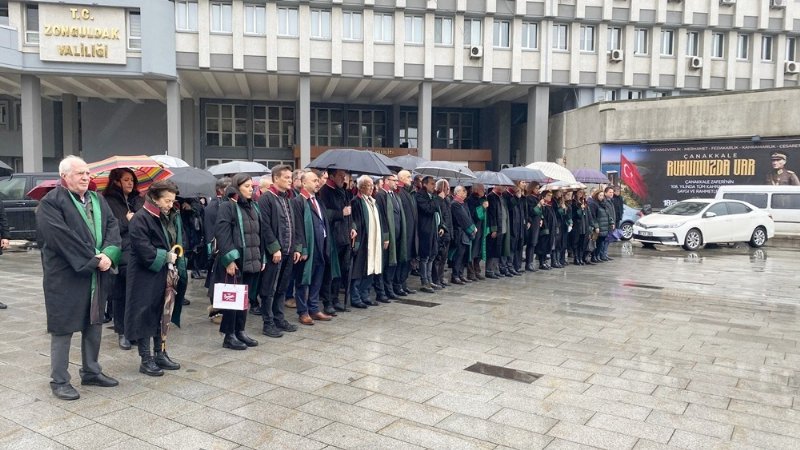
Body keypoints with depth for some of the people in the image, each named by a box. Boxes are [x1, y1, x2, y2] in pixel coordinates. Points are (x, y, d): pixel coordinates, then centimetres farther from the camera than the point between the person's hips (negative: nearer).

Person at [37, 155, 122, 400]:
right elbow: (61, 237, -19)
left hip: (98, 276, 7)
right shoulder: (51, 202, -10)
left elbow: (113, 225, 5)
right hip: (66, 277, -7)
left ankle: (91, 371, 29)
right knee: (63, 328, 3)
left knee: (94, 324, 15)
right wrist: (93, 260, -19)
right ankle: (59, 380, 14)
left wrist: (109, 253, -13)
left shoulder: (98, 199, 13)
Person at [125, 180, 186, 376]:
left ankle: (160, 354, 25)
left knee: (162, 315, 14)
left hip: (165, 274, 8)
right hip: (146, 276, -8)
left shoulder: (173, 217, 10)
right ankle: (146, 360, 11)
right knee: (145, 316, 1)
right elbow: (143, 249, -21)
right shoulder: (141, 219, -14)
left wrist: (177, 256, 2)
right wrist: (166, 256, -14)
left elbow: (180, 240, 18)